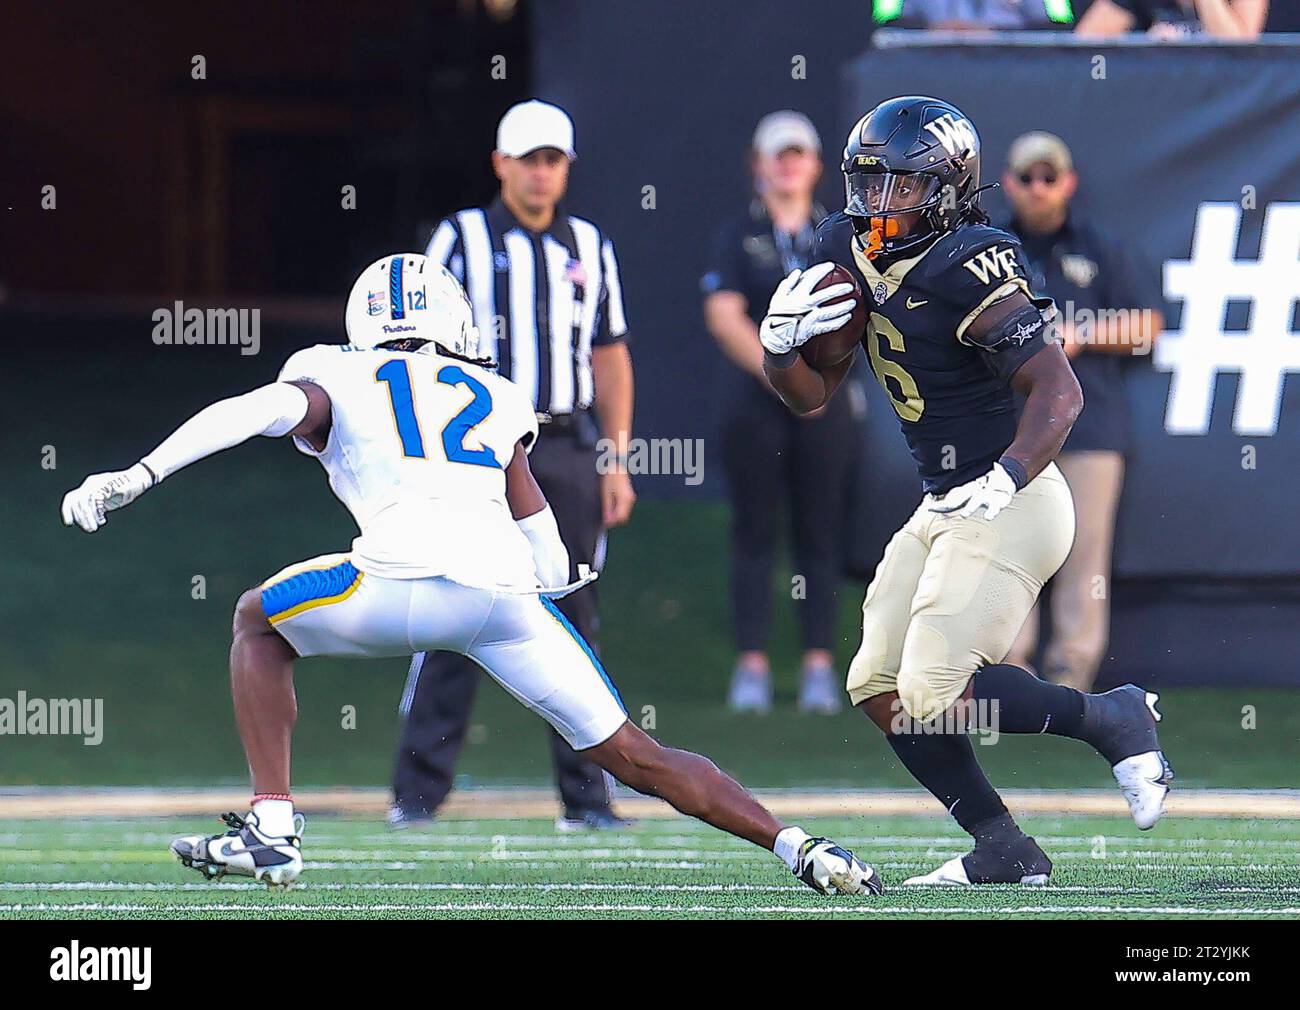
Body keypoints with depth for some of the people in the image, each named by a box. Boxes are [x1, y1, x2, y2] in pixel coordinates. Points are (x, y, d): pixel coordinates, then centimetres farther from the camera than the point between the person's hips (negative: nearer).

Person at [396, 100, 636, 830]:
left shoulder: (590, 248, 14)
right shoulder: (462, 238, 3)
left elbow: (611, 357, 16)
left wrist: (618, 460, 9)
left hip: (567, 452, 4)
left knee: (574, 624, 4)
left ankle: (587, 796, 7)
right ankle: (419, 791, -5)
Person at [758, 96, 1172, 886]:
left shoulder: (968, 273, -21)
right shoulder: (851, 253, 5)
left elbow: (1060, 392, -26)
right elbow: (812, 396, 12)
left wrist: (1005, 480, -38)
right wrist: (781, 345, -9)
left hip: (1008, 507, -9)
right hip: (945, 508, 9)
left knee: (935, 690, -16)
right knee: (881, 689, 5)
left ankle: (1115, 719, 3)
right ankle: (1004, 850, 14)